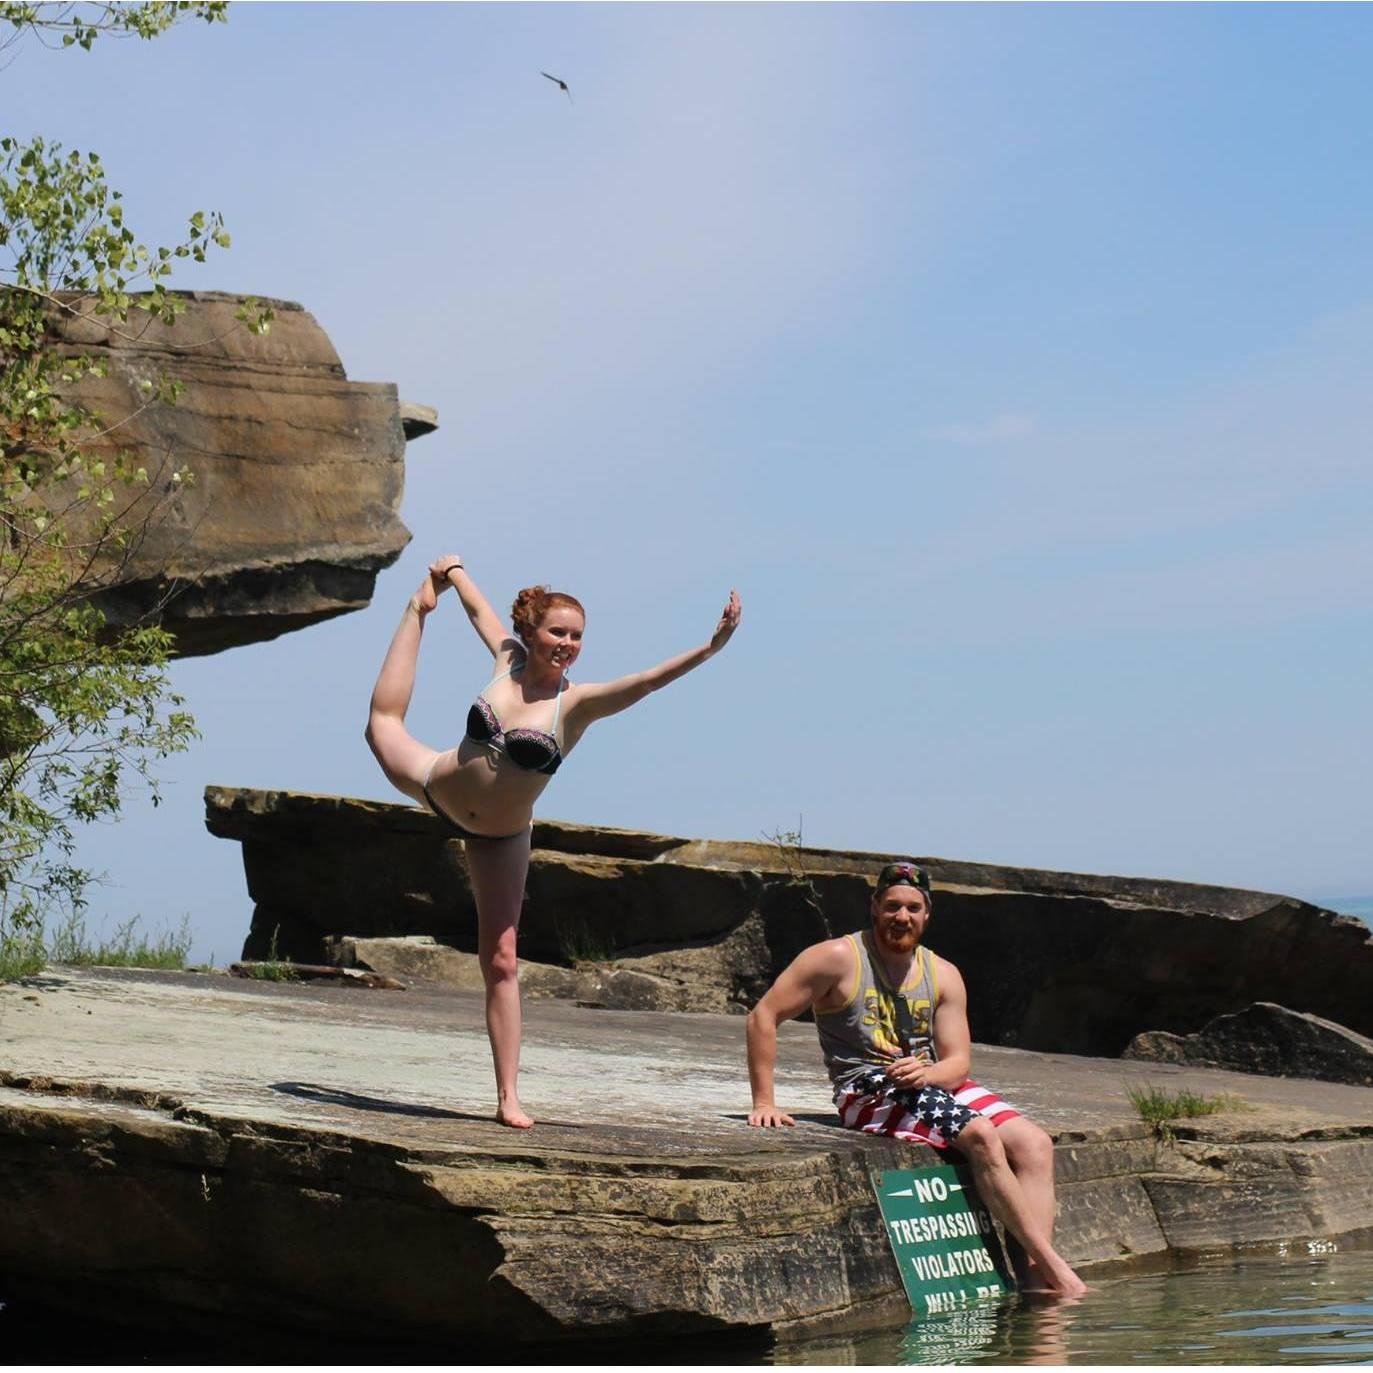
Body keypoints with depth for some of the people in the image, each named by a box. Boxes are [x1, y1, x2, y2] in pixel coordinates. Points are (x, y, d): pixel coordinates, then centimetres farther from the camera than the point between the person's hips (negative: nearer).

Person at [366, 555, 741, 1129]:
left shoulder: (578, 703, -24)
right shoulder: (508, 660, -15)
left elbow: (649, 679, -38)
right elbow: (479, 608, 5)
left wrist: (711, 646, -51)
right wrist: (451, 572, 21)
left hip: (500, 840, -2)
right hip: (437, 787, 2)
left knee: (500, 962, -1)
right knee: (385, 720, 30)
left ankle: (509, 1098, 4)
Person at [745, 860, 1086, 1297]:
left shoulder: (943, 976, 10)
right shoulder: (839, 958, -6)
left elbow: (959, 1061, 5)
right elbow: (763, 1016, -9)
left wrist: (929, 1073, -20)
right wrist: (764, 1102, -15)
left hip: (930, 1084, 7)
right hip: (867, 1093, -6)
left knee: (1033, 1144, -15)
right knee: (982, 1136, -28)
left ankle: (1035, 1278, -22)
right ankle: (1051, 1263, -21)